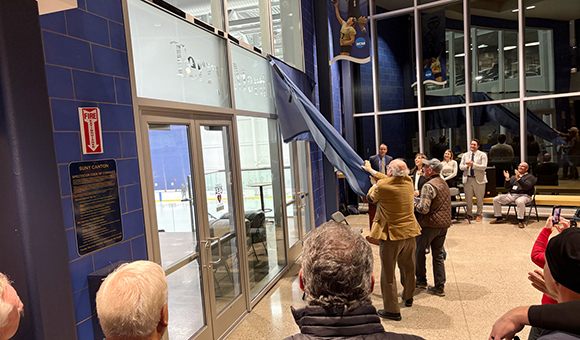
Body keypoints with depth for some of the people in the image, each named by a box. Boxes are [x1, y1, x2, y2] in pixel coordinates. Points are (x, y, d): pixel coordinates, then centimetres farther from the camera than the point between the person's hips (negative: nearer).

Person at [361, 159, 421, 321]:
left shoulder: (382, 187, -21)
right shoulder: (408, 183, -3)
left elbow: (371, 197, 1)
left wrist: (374, 184, 22)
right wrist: (371, 170, 27)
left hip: (391, 235, -6)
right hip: (409, 233, 7)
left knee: (388, 273, 5)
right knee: (408, 268, 24)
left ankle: (392, 310, 12)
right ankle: (408, 297, 44)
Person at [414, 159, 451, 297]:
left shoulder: (429, 186, -19)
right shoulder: (443, 183, 11)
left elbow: (424, 209, -24)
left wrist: (415, 203, -6)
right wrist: (421, 199, 16)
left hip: (430, 224, -8)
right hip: (444, 223, 8)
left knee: (419, 251, 11)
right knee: (438, 254, 13)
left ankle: (421, 280, 21)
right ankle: (440, 286, 16)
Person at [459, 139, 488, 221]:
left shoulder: (482, 155, 1)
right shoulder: (465, 155, 13)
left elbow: (484, 167, -11)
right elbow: (461, 166, 7)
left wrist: (473, 164, -21)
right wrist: (467, 166, -14)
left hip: (478, 179, -3)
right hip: (468, 179, 3)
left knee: (479, 199, 5)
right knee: (468, 198, 6)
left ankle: (479, 214, 19)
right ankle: (469, 214, 19)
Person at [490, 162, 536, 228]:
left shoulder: (530, 177, 6)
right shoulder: (513, 177, 23)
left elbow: (526, 187, -15)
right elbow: (507, 187, 11)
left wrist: (519, 179, -26)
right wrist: (507, 179, -7)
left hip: (523, 195, -6)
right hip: (511, 195, 6)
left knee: (520, 202, -41)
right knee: (496, 199, -11)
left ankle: (520, 221, -28)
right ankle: (499, 218, -1)